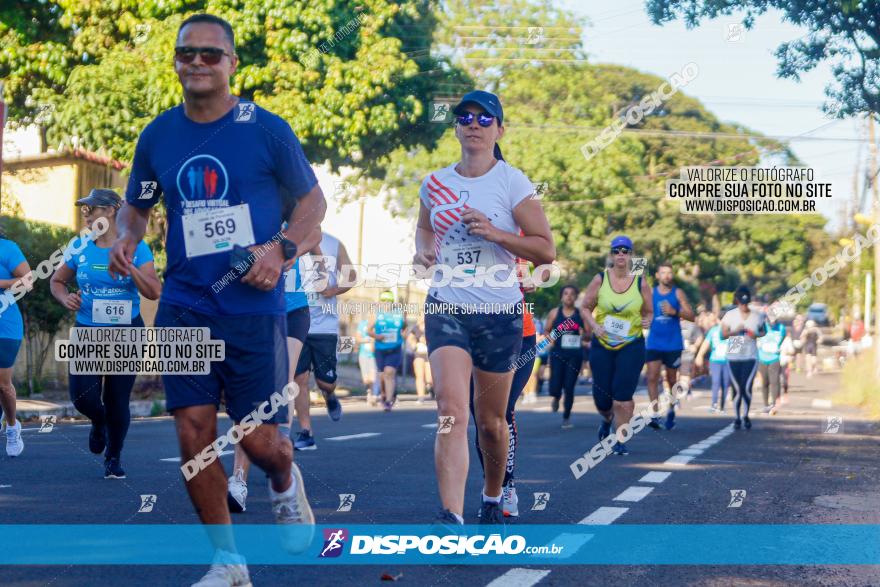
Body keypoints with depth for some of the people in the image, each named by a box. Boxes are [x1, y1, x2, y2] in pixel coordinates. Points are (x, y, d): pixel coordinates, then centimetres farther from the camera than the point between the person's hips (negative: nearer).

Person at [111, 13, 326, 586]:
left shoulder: (266, 129, -4)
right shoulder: (157, 136, 5)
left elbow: (313, 199, 5)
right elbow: (136, 206, 19)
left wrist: (282, 249, -12)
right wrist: (126, 237, -4)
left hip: (254, 307, -3)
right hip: (183, 305, 3)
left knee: (258, 439, -2)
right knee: (194, 431, -4)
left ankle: (286, 483, 36)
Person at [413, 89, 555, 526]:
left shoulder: (512, 182, -4)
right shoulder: (435, 184, 8)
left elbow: (546, 250, -6)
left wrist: (494, 233, -18)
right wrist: (423, 251, 7)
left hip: (499, 312, -1)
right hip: (445, 308, 2)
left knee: (490, 422, 9)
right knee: (452, 411, -18)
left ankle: (493, 499, 35)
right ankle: (451, 518, -26)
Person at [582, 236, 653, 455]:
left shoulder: (641, 283, 0)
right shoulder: (600, 280, -1)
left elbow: (649, 312, 10)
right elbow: (586, 307, 5)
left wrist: (647, 321, -13)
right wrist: (594, 325, -12)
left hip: (631, 345, -1)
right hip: (602, 345, 1)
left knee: (623, 394, -13)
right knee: (602, 395, 5)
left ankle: (621, 440, -1)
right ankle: (607, 419, 42)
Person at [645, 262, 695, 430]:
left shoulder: (677, 293, 1)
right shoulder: (650, 293, 5)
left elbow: (691, 315, -3)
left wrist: (675, 312, -17)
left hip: (673, 344, -1)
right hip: (654, 343, 1)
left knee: (671, 379, 10)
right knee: (652, 377, -13)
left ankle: (671, 411, 29)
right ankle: (655, 414, -15)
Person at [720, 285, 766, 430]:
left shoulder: (757, 316, 5)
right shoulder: (730, 315, 1)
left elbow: (763, 332, 15)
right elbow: (723, 335, 0)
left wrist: (756, 335, -7)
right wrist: (735, 331, -18)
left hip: (750, 357, 0)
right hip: (733, 357, 0)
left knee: (747, 388, -10)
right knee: (737, 389, 1)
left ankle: (746, 416, 10)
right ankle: (737, 418, 14)